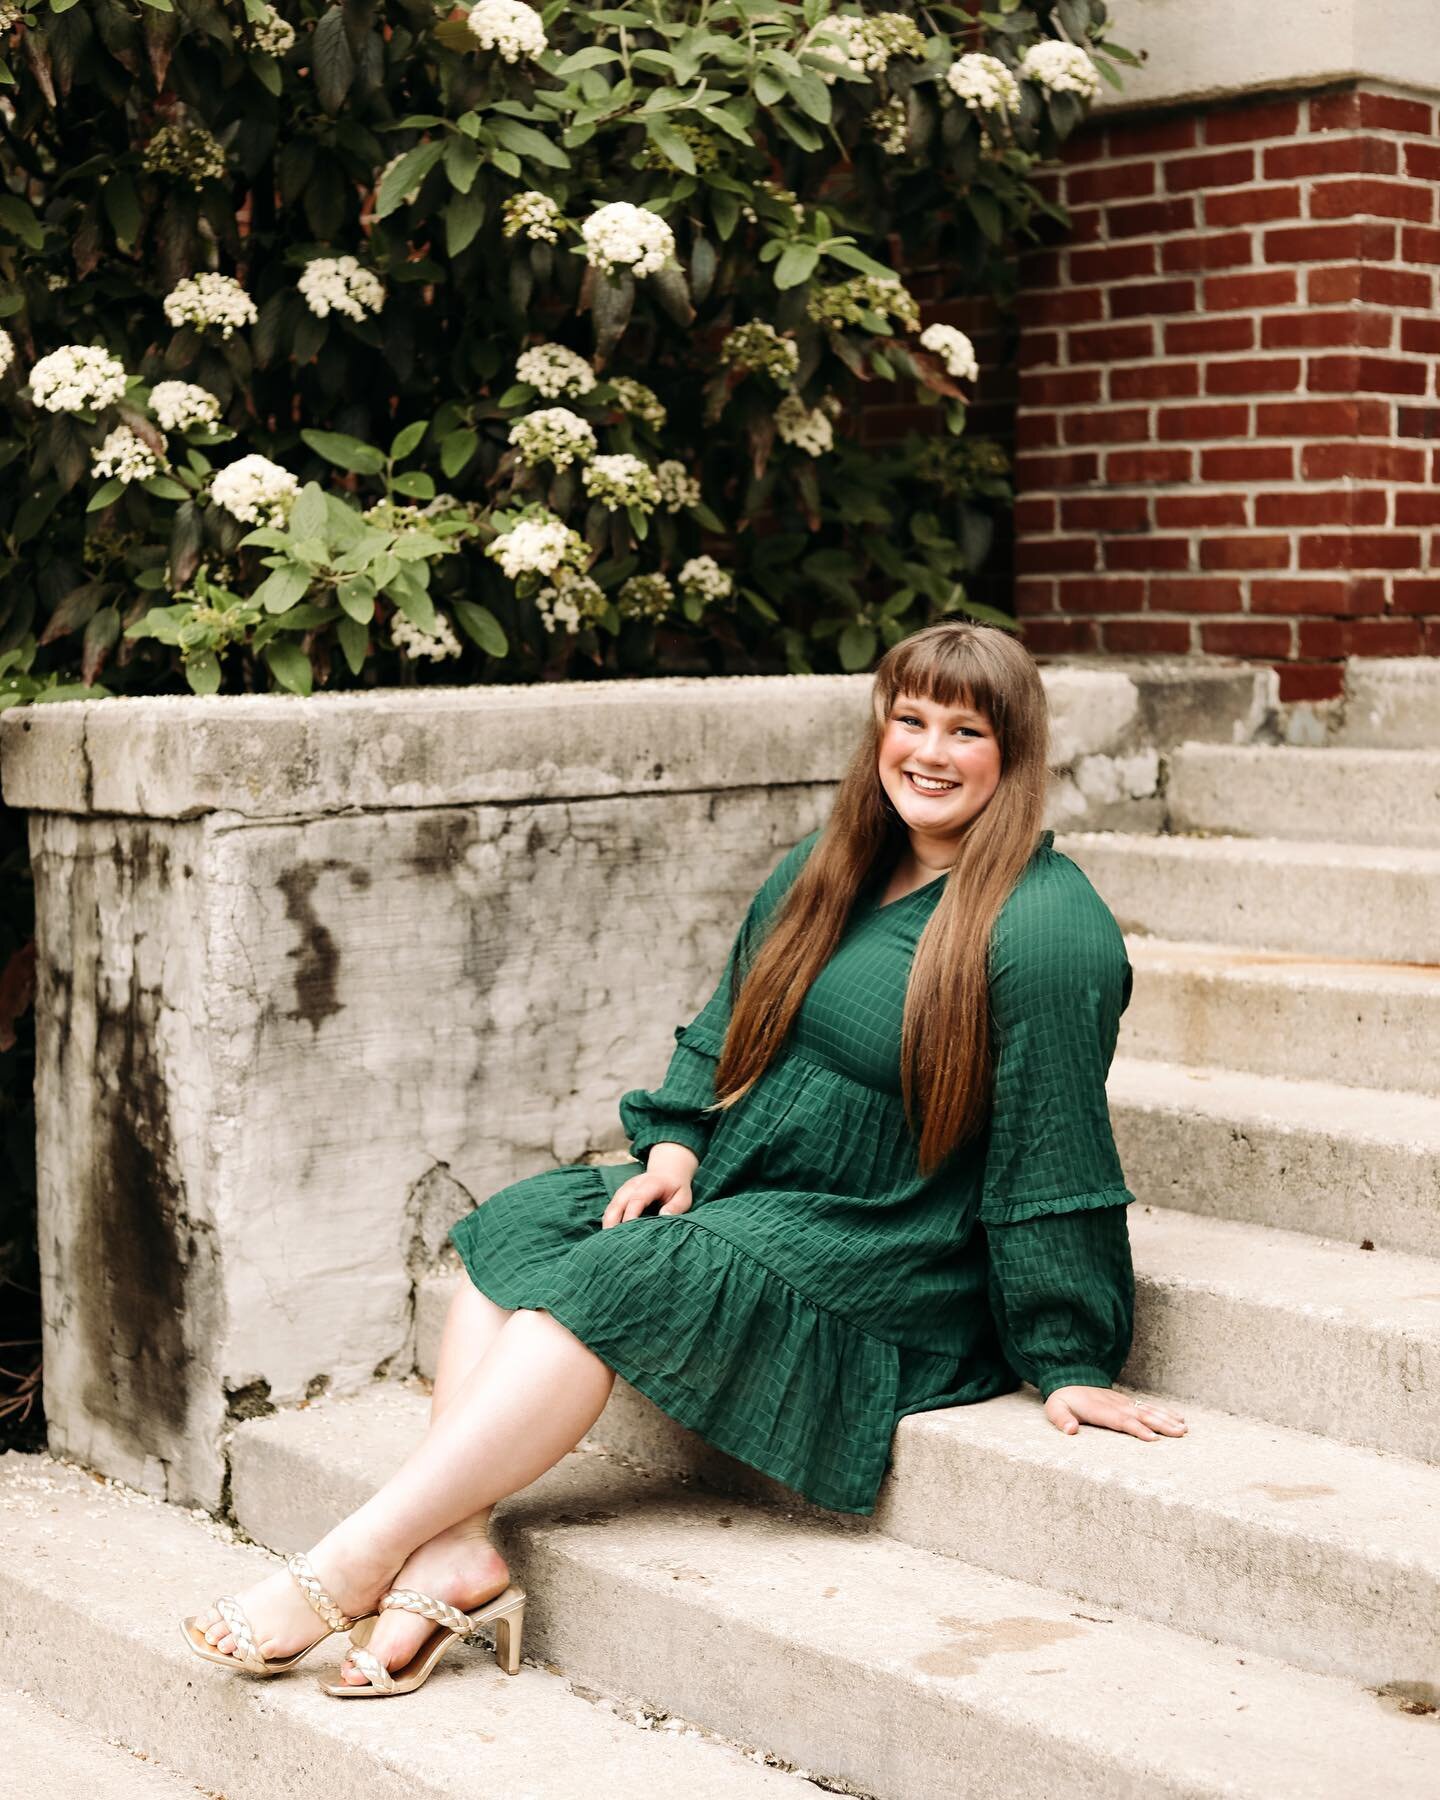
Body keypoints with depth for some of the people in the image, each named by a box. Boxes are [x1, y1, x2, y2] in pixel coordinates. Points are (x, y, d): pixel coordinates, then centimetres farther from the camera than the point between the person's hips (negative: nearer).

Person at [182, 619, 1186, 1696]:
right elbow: (725, 1026, 20)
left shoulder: (1047, 928, -13)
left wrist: (1072, 1365, -13)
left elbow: (1052, 1160, -14)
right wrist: (675, 1142, 1)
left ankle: (350, 1566, -25)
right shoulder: (823, 873, 11)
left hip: (882, 1268, -8)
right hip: (737, 1194, 8)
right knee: (511, 1229, -13)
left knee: (611, 1282, -26)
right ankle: (454, 1552, -26)